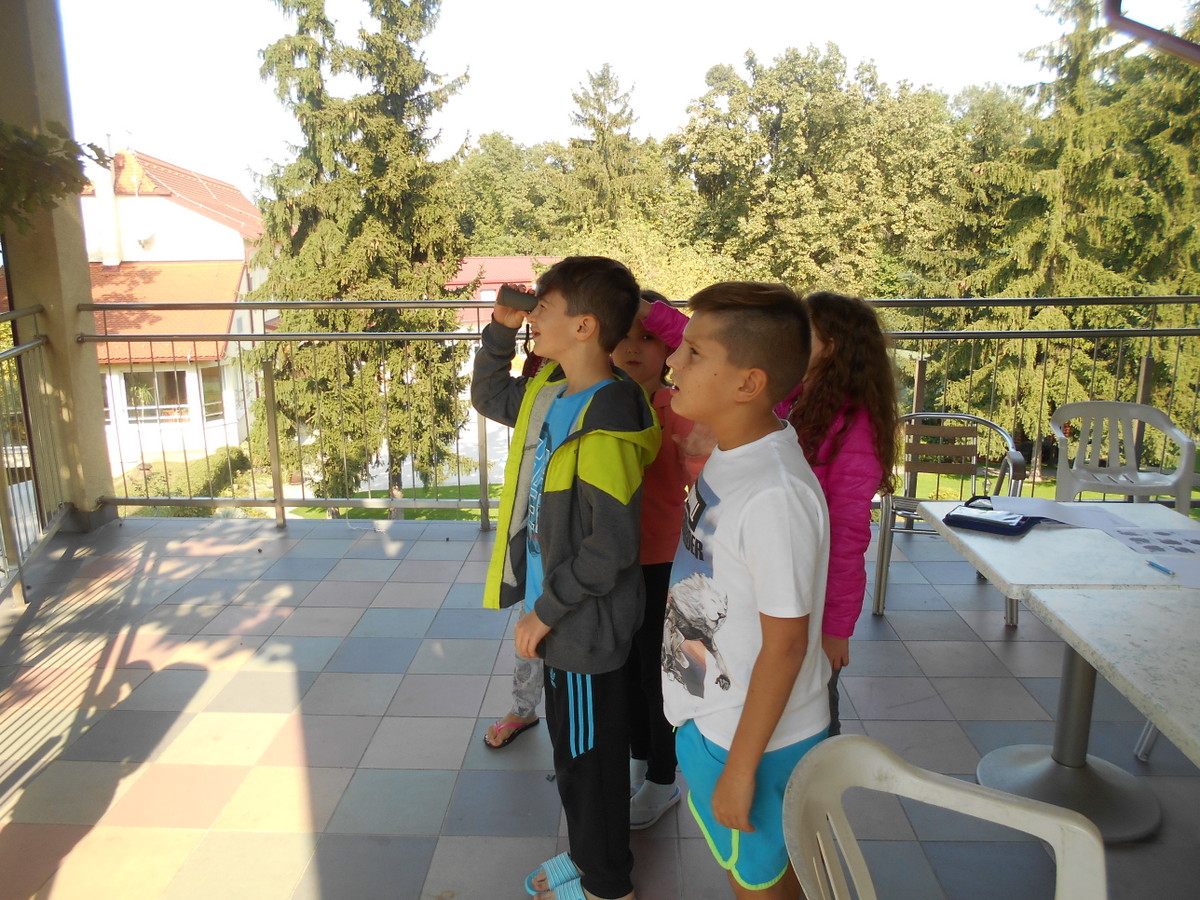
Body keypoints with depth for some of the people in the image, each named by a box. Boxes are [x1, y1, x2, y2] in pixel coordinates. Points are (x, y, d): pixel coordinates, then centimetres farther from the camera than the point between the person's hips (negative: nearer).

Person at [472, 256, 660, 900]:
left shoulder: (606, 420, -26)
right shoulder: (548, 391, 1)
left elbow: (612, 544, -26)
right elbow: (489, 396, 21)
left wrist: (545, 610, -16)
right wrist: (500, 328, 5)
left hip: (586, 624, -9)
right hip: (560, 613, 9)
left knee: (588, 760, 12)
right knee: (572, 750, 25)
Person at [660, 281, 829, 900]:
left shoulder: (774, 495, -31)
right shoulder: (731, 452, -3)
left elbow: (785, 644, -24)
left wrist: (741, 766, -16)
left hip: (752, 738, -8)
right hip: (710, 716, 8)